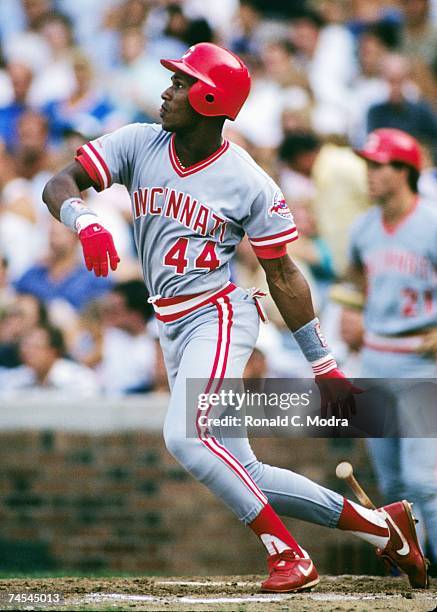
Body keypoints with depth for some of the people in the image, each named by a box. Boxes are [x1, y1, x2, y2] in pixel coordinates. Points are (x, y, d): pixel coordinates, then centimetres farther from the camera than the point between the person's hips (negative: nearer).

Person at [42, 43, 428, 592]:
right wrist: (86, 222, -30)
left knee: (185, 436, -29)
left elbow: (283, 276, -2)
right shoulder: (139, 145, 1)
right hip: (172, 331, 6)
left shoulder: (249, 185, -9)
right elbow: (59, 185, -7)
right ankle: (380, 525, 14)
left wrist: (323, 366, 0)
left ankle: (287, 556, -22)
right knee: (241, 474, 4)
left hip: (219, 317, -6)